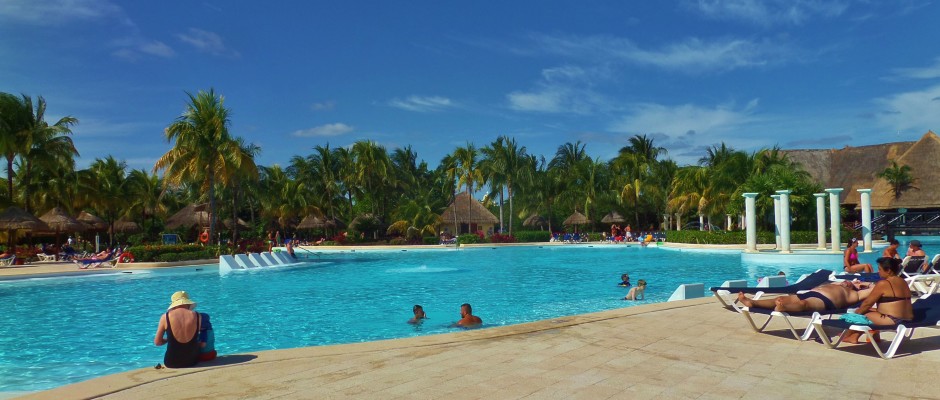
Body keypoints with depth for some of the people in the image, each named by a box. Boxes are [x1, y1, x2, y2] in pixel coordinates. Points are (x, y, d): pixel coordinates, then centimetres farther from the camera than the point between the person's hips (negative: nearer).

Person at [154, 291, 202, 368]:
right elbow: (196, 338, 4)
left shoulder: (165, 317, -10)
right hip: (193, 361, 0)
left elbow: (157, 342, -3)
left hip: (172, 363, 1)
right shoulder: (197, 316, -8)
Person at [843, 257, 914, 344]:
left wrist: (856, 313, 7)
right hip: (907, 320, 9)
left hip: (892, 320, -9)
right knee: (872, 311, 23)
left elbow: (867, 303, -9)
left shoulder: (883, 284, -14)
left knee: (861, 314, 6)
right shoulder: (903, 282, 12)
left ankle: (848, 335, 26)